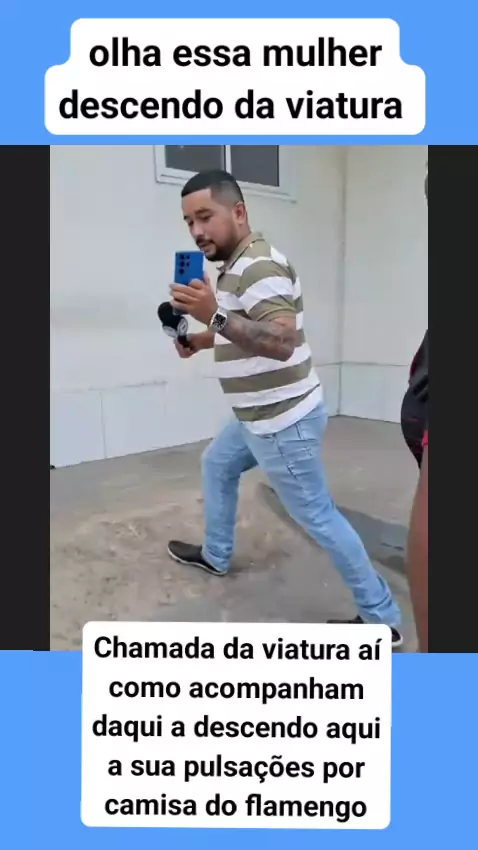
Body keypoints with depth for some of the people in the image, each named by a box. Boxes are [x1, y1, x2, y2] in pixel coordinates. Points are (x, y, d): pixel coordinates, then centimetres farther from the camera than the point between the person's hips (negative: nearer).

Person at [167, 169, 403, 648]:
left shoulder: (259, 266, -21)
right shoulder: (239, 266, 12)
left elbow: (282, 341, -34)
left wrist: (215, 317, -44)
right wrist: (201, 339, 11)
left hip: (283, 421, -10)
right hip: (261, 415, 11)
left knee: (317, 518, -1)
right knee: (216, 466, 26)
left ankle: (381, 617, 16)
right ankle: (216, 555, 45)